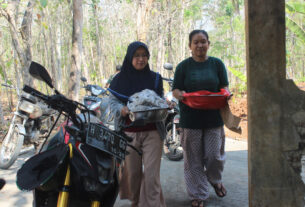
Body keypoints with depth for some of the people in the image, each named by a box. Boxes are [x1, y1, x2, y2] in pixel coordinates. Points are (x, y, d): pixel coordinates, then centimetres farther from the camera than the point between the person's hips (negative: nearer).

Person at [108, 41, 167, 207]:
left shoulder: (155, 78, 9)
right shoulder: (120, 79, 4)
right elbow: (112, 101, 2)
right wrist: (123, 110, -19)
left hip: (152, 132, 0)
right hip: (129, 133, 0)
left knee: (151, 173, -6)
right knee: (133, 172, 7)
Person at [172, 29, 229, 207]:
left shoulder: (217, 64, 8)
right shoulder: (183, 66, 5)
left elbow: (224, 87, 8)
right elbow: (175, 90, 3)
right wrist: (180, 95, -21)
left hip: (214, 117, 1)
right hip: (190, 118, 0)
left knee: (214, 155, 3)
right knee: (194, 159, 4)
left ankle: (216, 180, 36)